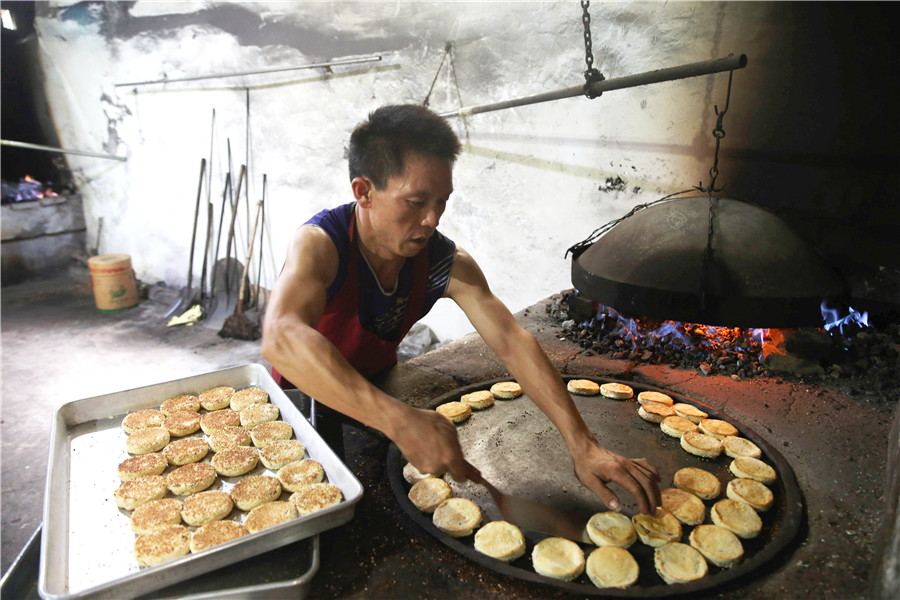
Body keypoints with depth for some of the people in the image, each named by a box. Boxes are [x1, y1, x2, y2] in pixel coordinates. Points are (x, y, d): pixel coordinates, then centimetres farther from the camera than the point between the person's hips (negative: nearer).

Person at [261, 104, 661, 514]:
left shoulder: (447, 263, -17)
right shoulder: (321, 242, -31)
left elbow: (512, 343, -25)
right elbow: (281, 339, -50)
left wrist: (584, 447, -34)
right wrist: (398, 421, -60)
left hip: (380, 388, 3)